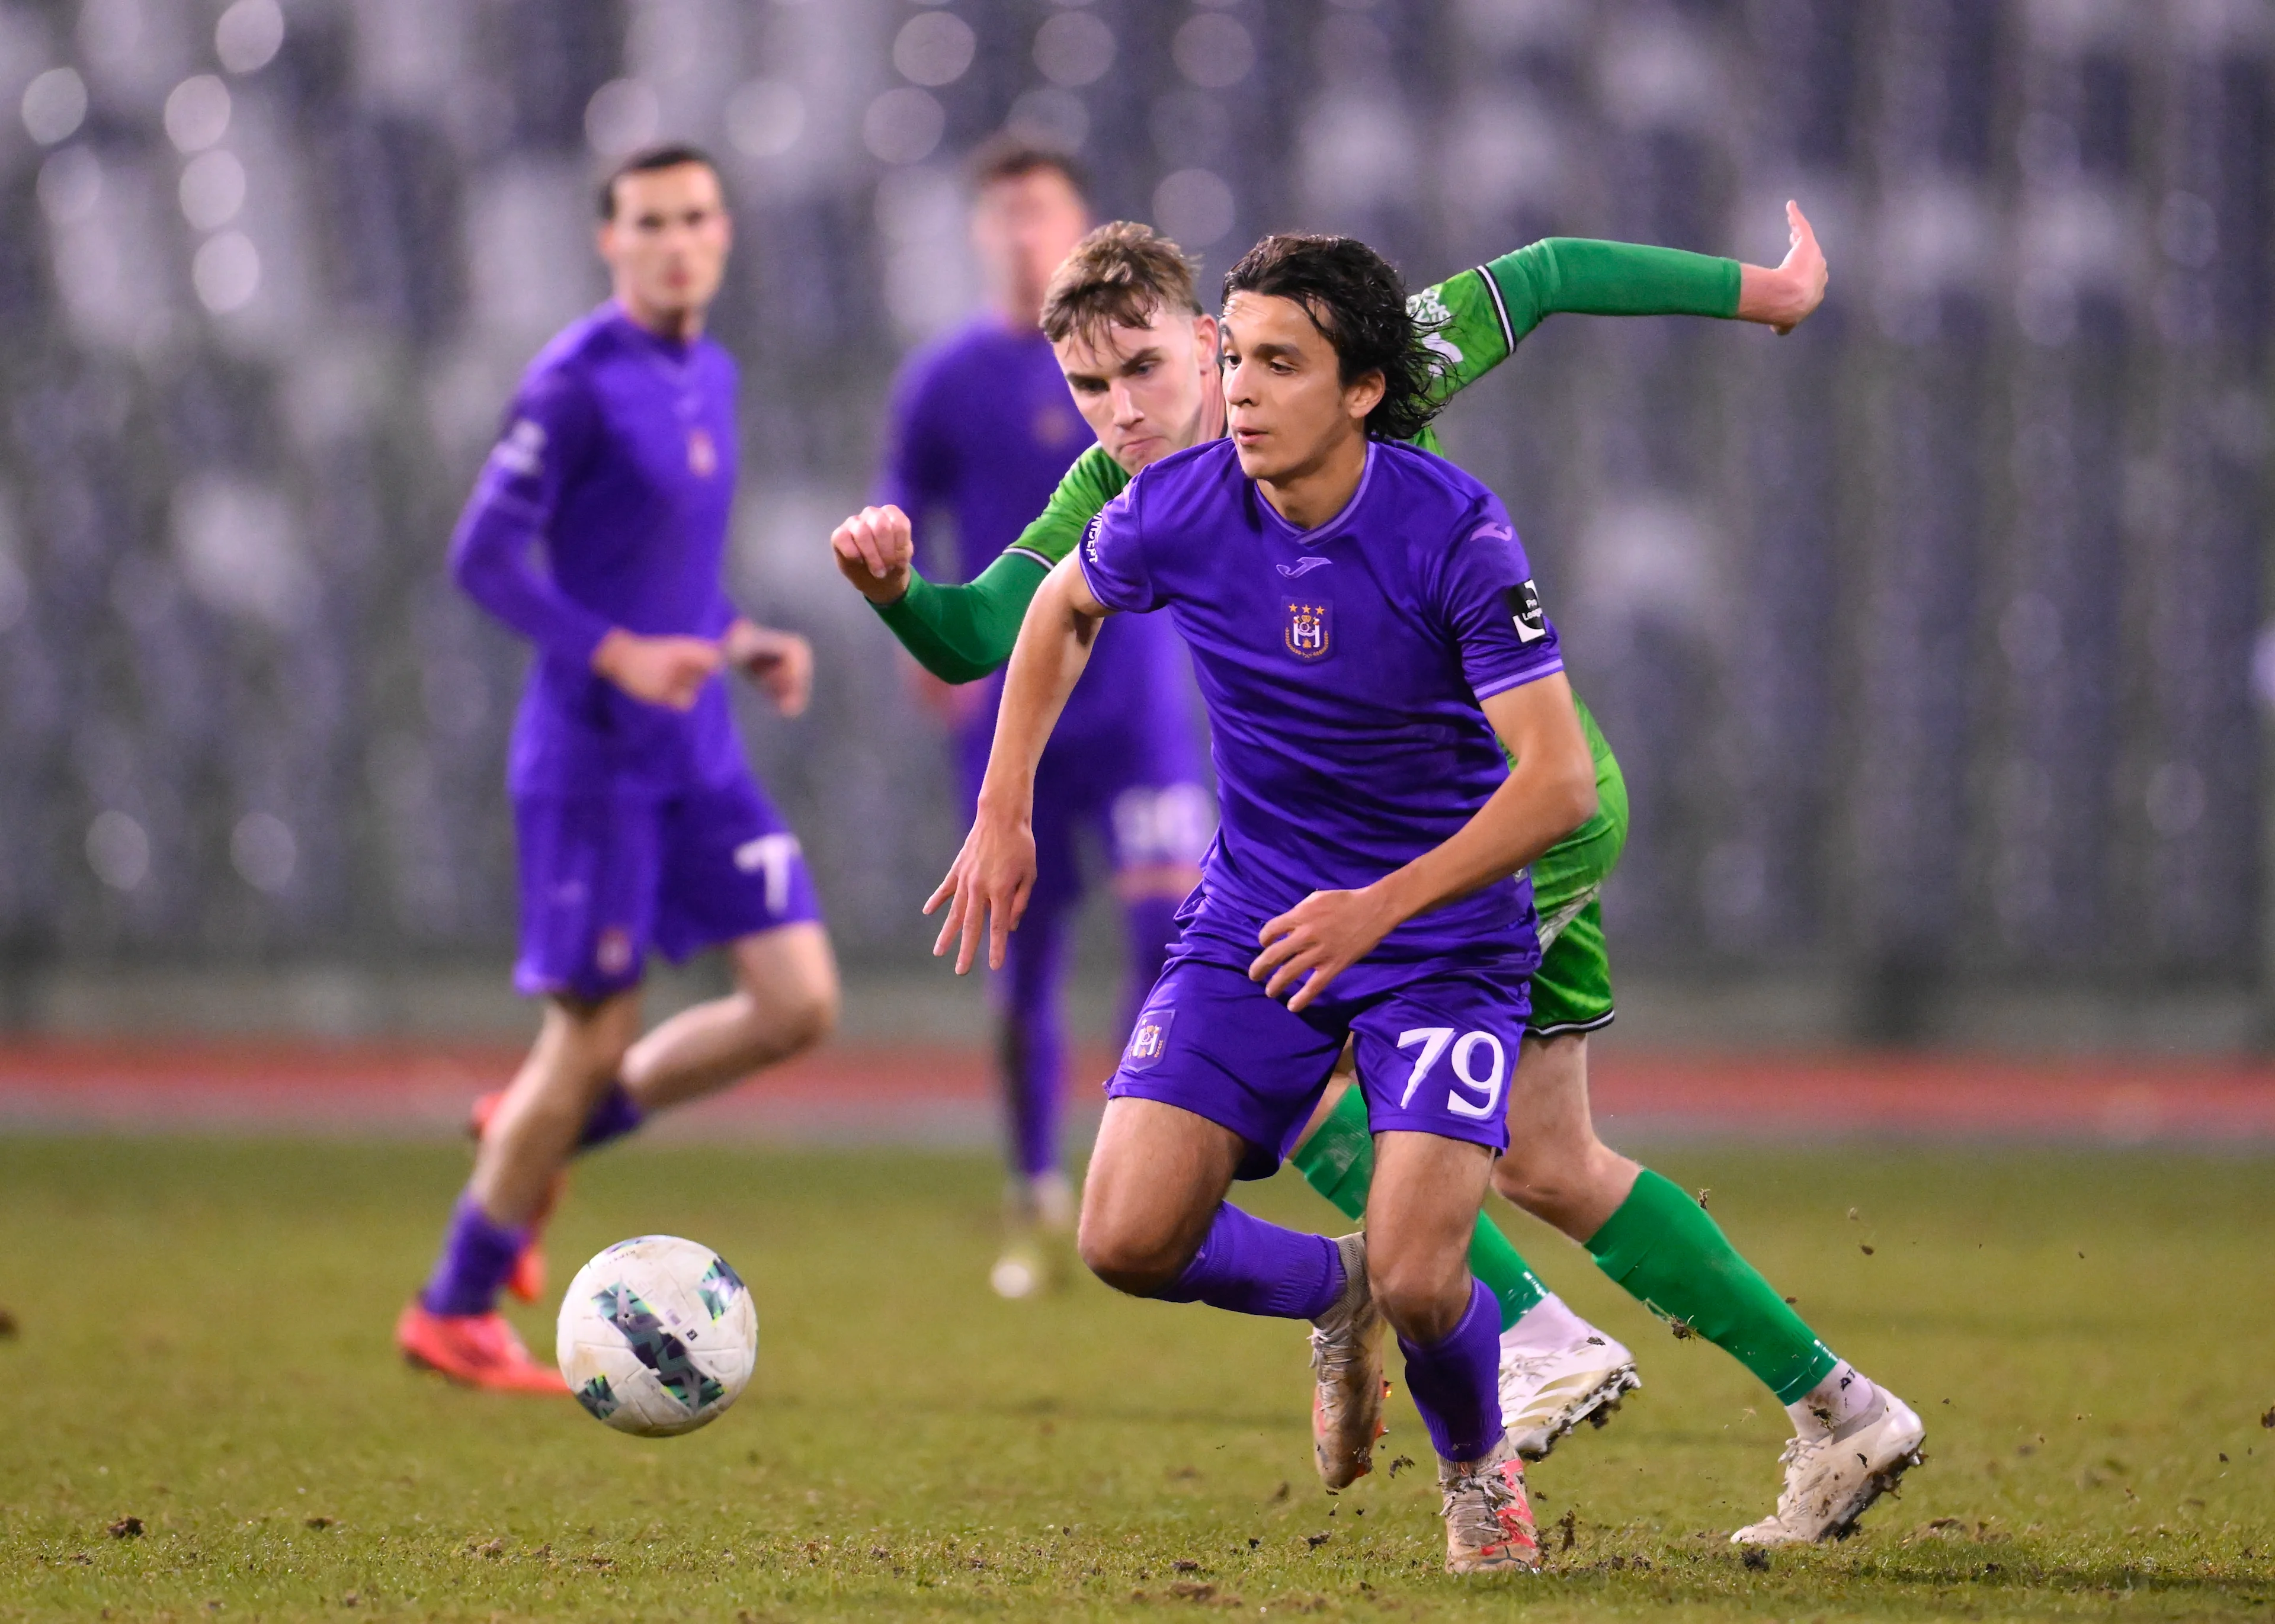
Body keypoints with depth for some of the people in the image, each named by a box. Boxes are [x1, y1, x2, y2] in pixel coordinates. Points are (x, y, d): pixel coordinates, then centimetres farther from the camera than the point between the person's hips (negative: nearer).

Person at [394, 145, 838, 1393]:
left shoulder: (710, 376, 12)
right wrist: (617, 657, -23)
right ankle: (455, 1313, 14)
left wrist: (739, 641, 7)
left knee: (799, 1006, -2)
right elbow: (482, 560, -14)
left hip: (699, 754, 7)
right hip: (591, 760, -7)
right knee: (595, 1035, -3)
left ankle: (542, 1132, 19)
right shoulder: (576, 383, -12)